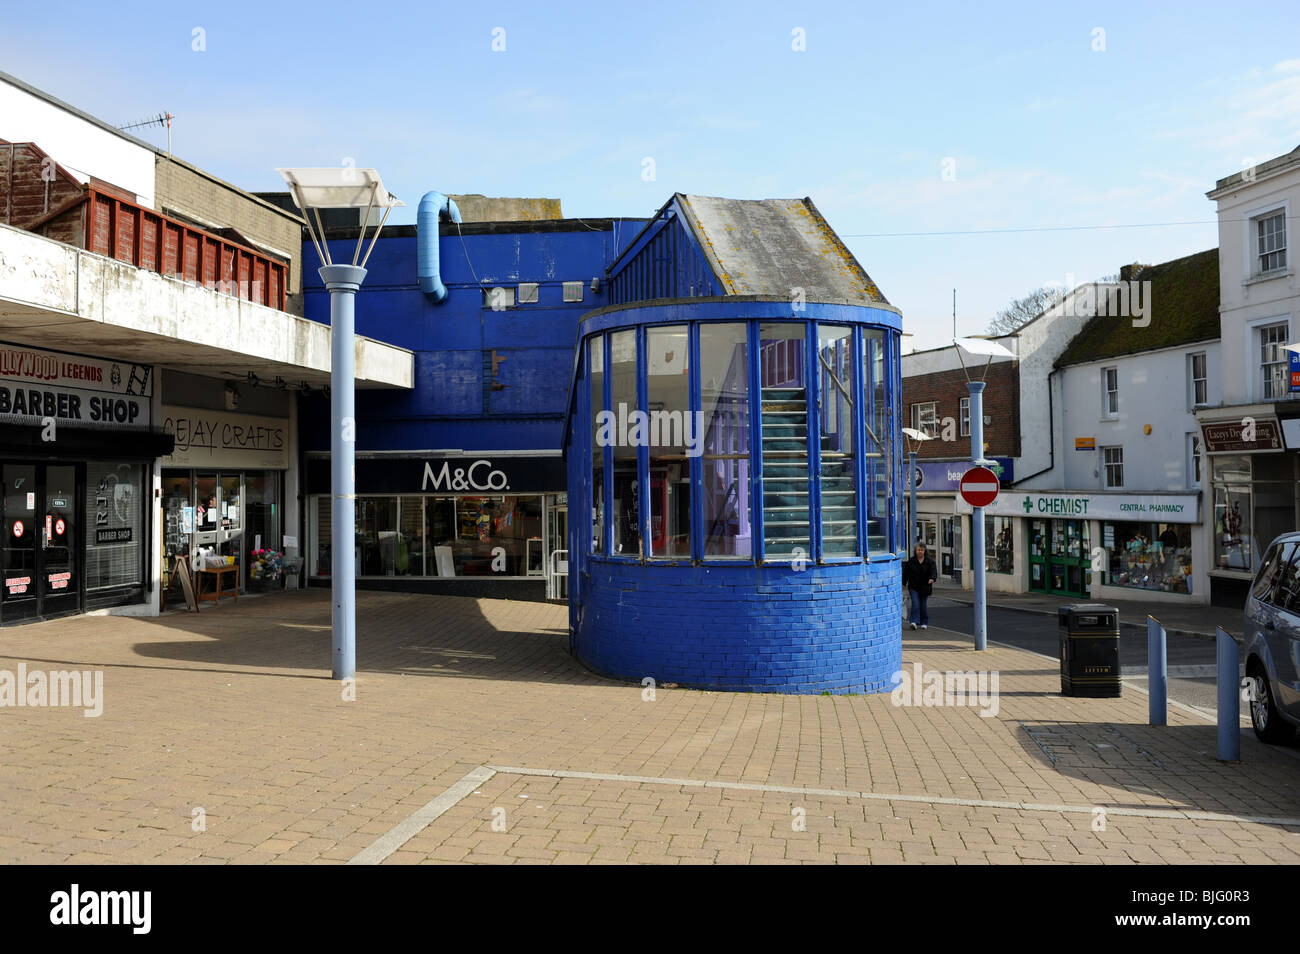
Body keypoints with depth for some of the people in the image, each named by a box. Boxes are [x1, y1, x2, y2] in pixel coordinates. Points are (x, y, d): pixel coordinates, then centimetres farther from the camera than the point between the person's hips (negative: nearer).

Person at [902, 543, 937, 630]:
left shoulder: (929, 562, -1)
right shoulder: (911, 561, 1)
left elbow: (933, 571, -15)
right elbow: (906, 573, 7)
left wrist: (932, 578, -35)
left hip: (924, 587, 0)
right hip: (913, 587, 0)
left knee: (923, 605, 7)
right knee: (915, 603, -12)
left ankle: (924, 623, 20)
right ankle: (914, 621, -15)